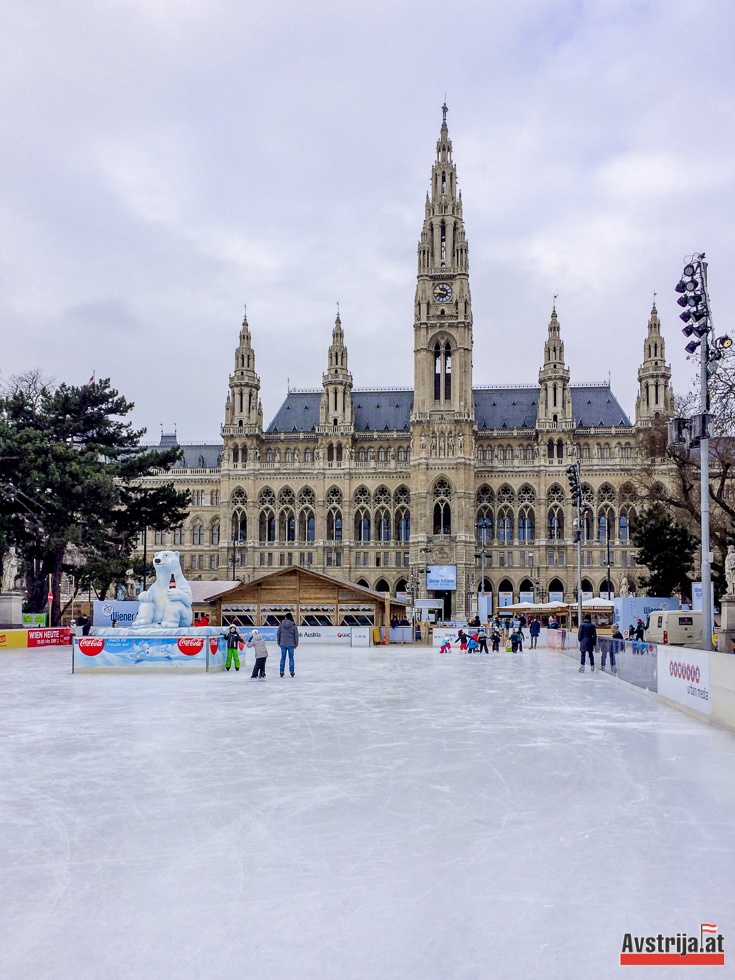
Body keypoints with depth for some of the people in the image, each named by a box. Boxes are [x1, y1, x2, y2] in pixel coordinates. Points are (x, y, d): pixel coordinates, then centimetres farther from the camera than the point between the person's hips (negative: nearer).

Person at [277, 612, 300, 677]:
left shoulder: (281, 624, -3)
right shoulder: (294, 625, -5)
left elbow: (278, 634, 3)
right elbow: (296, 635, -1)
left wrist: (278, 642, 15)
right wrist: (296, 644, 10)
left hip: (283, 644, 1)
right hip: (291, 644, -1)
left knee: (283, 658, 10)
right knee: (291, 658, 8)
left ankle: (282, 672, 11)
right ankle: (291, 671, 9)